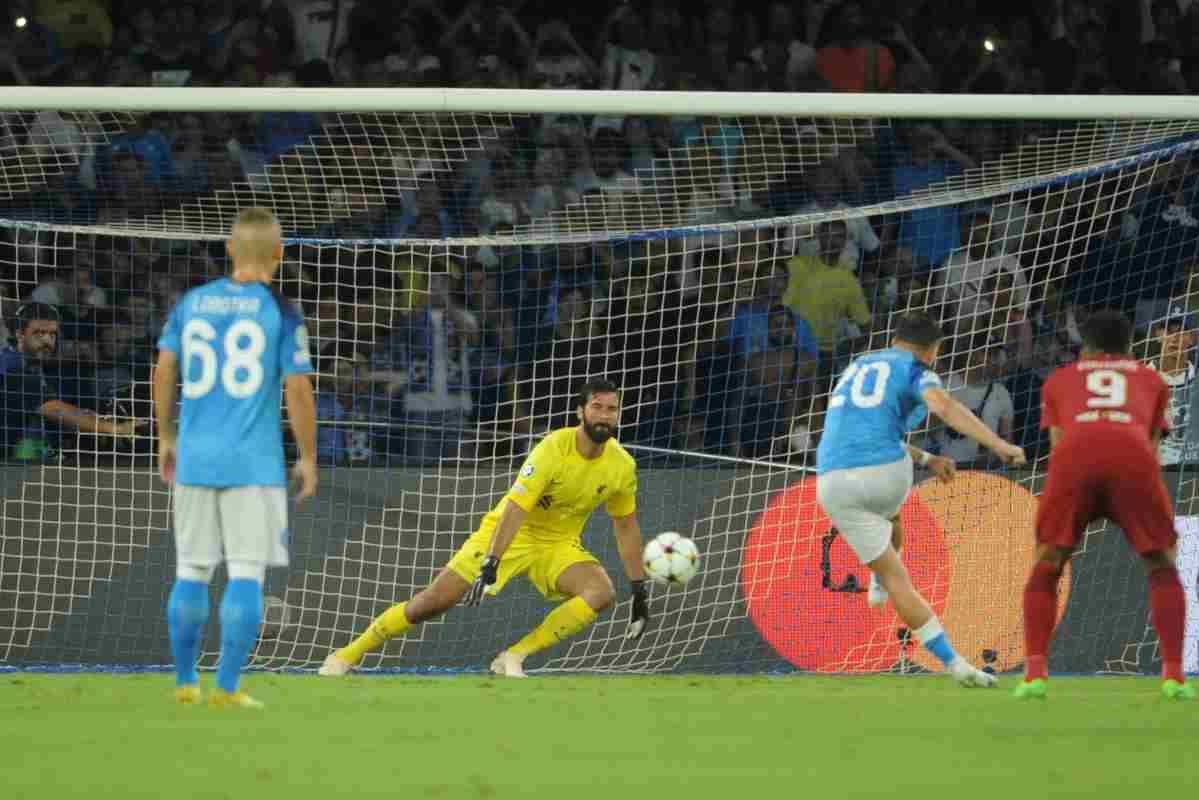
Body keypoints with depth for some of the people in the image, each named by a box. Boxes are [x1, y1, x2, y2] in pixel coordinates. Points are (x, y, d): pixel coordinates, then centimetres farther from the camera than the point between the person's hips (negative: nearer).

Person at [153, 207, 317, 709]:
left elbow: (164, 370, 7)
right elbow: (298, 390, -8)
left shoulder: (191, 303, 6)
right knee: (247, 573, 1)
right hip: (253, 461, -4)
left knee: (191, 572, 12)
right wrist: (308, 458, 1)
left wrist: (166, 437, 19)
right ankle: (227, 687, -3)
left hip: (195, 456, 4)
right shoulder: (280, 312, -5)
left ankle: (185, 683, 18)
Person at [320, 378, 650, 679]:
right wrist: (491, 565, -40)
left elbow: (626, 527, 8)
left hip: (558, 545, 4)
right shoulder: (554, 449, -24)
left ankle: (513, 658, -22)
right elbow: (515, 509, -30)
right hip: (509, 535, -4)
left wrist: (639, 589, 7)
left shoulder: (622, 465, -8)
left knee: (602, 593, -27)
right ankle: (349, 655, 7)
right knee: (433, 602, -12)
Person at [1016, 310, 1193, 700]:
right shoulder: (1151, 380, 35)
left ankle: (1034, 671, -2)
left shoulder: (1060, 379, 34)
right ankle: (1174, 675, 3)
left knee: (1045, 567, 15)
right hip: (1133, 453, 0)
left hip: (1074, 453, 0)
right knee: (1162, 566, 17)